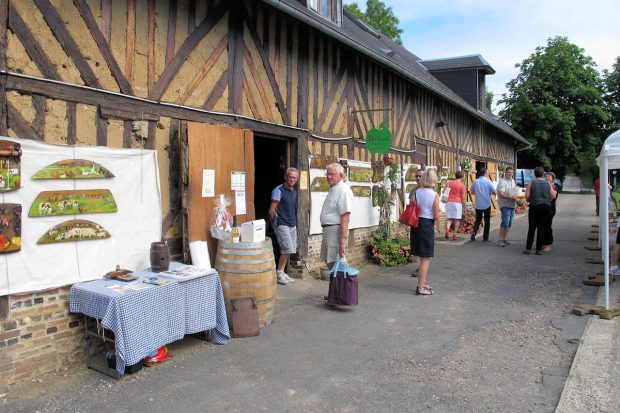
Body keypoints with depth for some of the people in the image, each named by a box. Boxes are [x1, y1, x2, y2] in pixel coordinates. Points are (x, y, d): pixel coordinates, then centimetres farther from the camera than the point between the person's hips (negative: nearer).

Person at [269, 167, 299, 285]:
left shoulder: (294, 191, 13)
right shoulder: (279, 190, -11)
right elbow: (272, 210, -11)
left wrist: (295, 222, 16)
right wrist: (274, 223, -2)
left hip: (292, 225, 8)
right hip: (282, 225, -8)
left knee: (289, 250, 9)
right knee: (288, 249, -13)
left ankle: (281, 273, 20)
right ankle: (279, 273, 1)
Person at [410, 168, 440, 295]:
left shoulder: (416, 192, 1)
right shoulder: (435, 195, -12)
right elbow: (436, 217, -12)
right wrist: (438, 212, 9)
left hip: (416, 224, 6)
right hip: (427, 225, -6)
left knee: (423, 257, 19)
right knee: (426, 258, 4)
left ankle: (422, 283, 30)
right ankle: (421, 287, 8)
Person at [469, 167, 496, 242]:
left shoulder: (475, 182, 0)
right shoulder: (488, 182, -10)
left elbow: (472, 192, 12)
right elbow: (494, 192, -6)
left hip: (478, 204, 3)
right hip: (487, 204, -3)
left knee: (478, 220, 16)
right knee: (487, 221, 9)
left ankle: (474, 232, -7)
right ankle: (485, 238, 12)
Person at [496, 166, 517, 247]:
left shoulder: (513, 181, 16)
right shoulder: (502, 181, -10)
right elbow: (501, 194, -20)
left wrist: (515, 198, 12)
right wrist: (509, 197, -31)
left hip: (512, 205, 8)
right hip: (505, 205, -8)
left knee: (509, 223, 9)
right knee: (505, 222, -14)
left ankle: (505, 239, 17)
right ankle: (501, 240, -8)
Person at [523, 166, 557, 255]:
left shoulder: (531, 183, -3)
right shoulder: (548, 183, 4)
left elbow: (527, 196, -7)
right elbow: (553, 196, 5)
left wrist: (530, 200, 13)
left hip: (534, 207, -2)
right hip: (546, 207, 2)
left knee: (531, 228, 3)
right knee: (542, 228, 5)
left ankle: (528, 249, 0)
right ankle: (539, 249, 7)